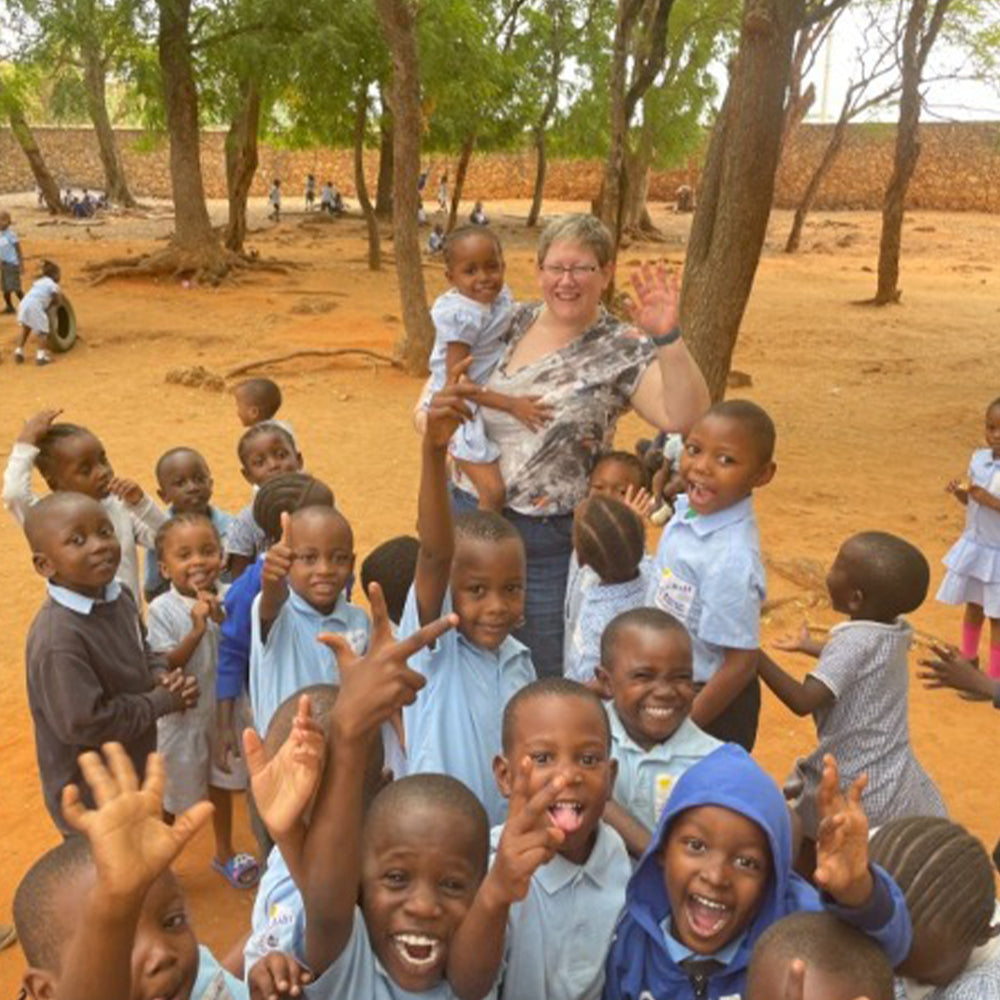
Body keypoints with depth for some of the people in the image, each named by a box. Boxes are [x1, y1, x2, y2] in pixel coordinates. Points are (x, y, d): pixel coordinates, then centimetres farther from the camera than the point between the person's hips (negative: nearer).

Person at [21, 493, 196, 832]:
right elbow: (85, 724, -33)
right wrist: (162, 701, -22)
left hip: (135, 772, 8)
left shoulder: (118, 597, -6)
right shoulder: (57, 639, -33)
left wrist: (161, 677, -11)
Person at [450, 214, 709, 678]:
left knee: (546, 673, 10)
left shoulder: (624, 351, -8)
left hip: (551, 542, -4)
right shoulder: (511, 323, 4)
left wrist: (667, 337, -33)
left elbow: (684, 416, -23)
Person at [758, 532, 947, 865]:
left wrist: (755, 655, -28)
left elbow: (803, 701, -33)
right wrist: (809, 646, 33)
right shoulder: (896, 630, -1)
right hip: (898, 786, 7)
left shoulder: (854, 642, -24)